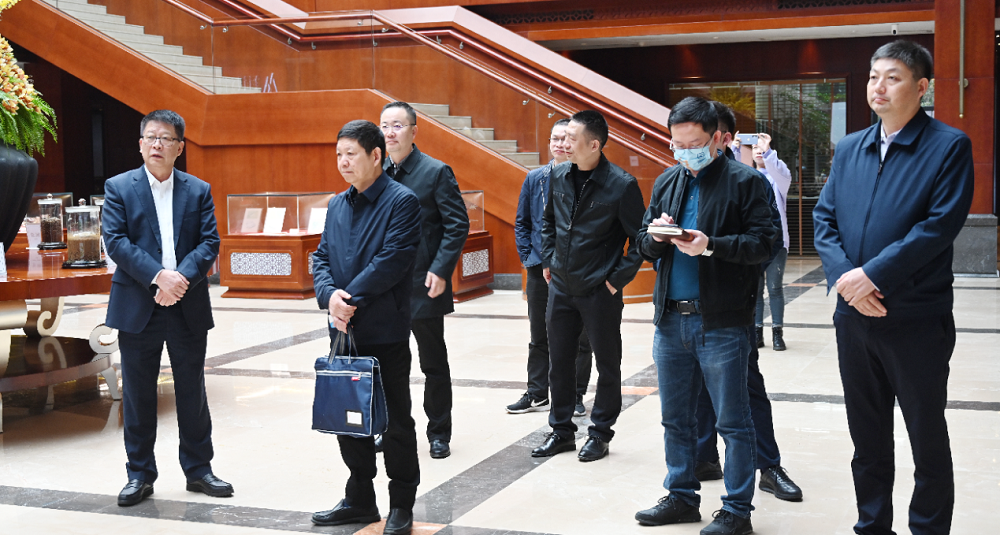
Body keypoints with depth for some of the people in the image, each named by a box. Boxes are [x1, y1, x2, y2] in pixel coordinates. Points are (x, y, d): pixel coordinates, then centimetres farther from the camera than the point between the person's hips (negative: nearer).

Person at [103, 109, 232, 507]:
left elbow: (209, 242, 0)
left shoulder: (199, 191, 7)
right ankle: (140, 474, 17)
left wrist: (182, 278, -17)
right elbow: (116, 241, -8)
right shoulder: (118, 188, 2)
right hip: (137, 306, -1)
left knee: (192, 391, 9)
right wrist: (158, 276, -19)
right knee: (138, 393, 6)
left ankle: (198, 469, 21)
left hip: (188, 306, 2)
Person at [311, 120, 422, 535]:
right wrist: (330, 295, -10)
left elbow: (392, 260, -18)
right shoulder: (337, 205, 13)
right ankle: (360, 499, 26)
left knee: (396, 421, 4)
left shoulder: (402, 202, -9)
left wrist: (351, 299, -18)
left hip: (385, 330, -7)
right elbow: (321, 256, 10)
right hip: (344, 330, 7)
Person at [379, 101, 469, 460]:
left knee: (434, 364, 6)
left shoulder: (436, 172, -7)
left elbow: (458, 225, -10)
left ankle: (439, 434, 18)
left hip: (423, 287, -5)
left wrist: (440, 270, -18)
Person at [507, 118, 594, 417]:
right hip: (540, 269, 4)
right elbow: (522, 222, 13)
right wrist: (527, 255, 4)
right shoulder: (535, 179, 6)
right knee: (539, 336, 12)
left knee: (579, 337, 6)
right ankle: (537, 394, 23)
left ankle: (575, 395, 18)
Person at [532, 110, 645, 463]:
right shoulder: (559, 176, 2)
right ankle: (561, 430, 26)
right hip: (561, 287, 6)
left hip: (600, 290, -5)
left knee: (607, 364, 8)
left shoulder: (621, 185, -15)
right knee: (559, 361, 13)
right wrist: (548, 260, 13)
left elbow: (641, 239, -10)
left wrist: (619, 277, -11)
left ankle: (600, 433, 21)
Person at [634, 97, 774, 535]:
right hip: (670, 319, 6)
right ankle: (681, 497, 29)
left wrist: (711, 245, -22)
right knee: (675, 417, 15)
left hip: (721, 322, -6)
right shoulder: (666, 183, 14)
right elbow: (644, 246, 17)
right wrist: (654, 235, -5)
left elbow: (762, 243, -11)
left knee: (733, 421, 3)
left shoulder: (743, 181, -4)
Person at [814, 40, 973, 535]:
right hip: (854, 316, 5)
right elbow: (824, 219, 6)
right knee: (867, 439, 16)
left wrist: (873, 275, -21)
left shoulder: (949, 146, -7)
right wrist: (844, 277, -11)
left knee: (928, 439, 8)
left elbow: (941, 225, -16)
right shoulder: (848, 149, 11)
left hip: (916, 321, -5)